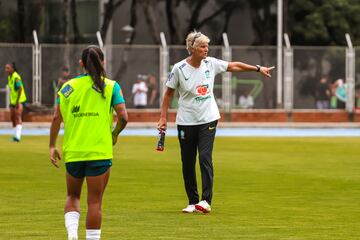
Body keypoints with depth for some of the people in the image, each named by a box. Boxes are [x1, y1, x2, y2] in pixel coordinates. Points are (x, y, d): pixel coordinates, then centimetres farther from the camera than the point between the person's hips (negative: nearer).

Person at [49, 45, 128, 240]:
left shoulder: (68, 87, 4)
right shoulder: (111, 86, -1)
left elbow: (57, 118, -1)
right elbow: (123, 116, -8)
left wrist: (52, 146, 5)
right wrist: (115, 134, 11)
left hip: (72, 151, 2)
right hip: (100, 151, -2)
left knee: (72, 196, 18)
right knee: (94, 201, 3)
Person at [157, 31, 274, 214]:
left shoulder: (210, 63, 0)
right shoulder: (179, 69, -7)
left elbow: (234, 66, 13)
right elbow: (168, 93, 2)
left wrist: (258, 69, 17)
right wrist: (163, 117, -1)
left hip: (208, 119, 1)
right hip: (186, 121, -1)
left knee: (205, 158, -14)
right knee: (188, 163, 2)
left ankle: (206, 201, -18)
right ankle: (192, 202, 13)